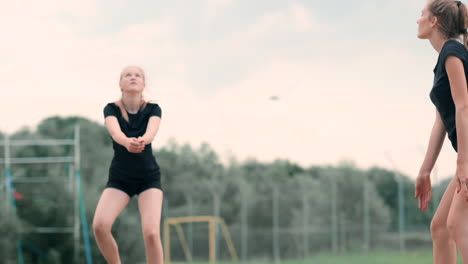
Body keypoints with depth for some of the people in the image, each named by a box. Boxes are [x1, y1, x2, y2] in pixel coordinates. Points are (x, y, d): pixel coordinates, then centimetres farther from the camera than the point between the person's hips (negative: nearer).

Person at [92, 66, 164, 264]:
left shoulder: (153, 109, -8)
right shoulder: (111, 109, -9)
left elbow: (151, 132, -30)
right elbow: (115, 132, -31)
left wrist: (142, 141, -56)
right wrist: (127, 142, -56)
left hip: (149, 178, -1)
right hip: (119, 178, 1)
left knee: (151, 232, -22)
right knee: (99, 225, -22)